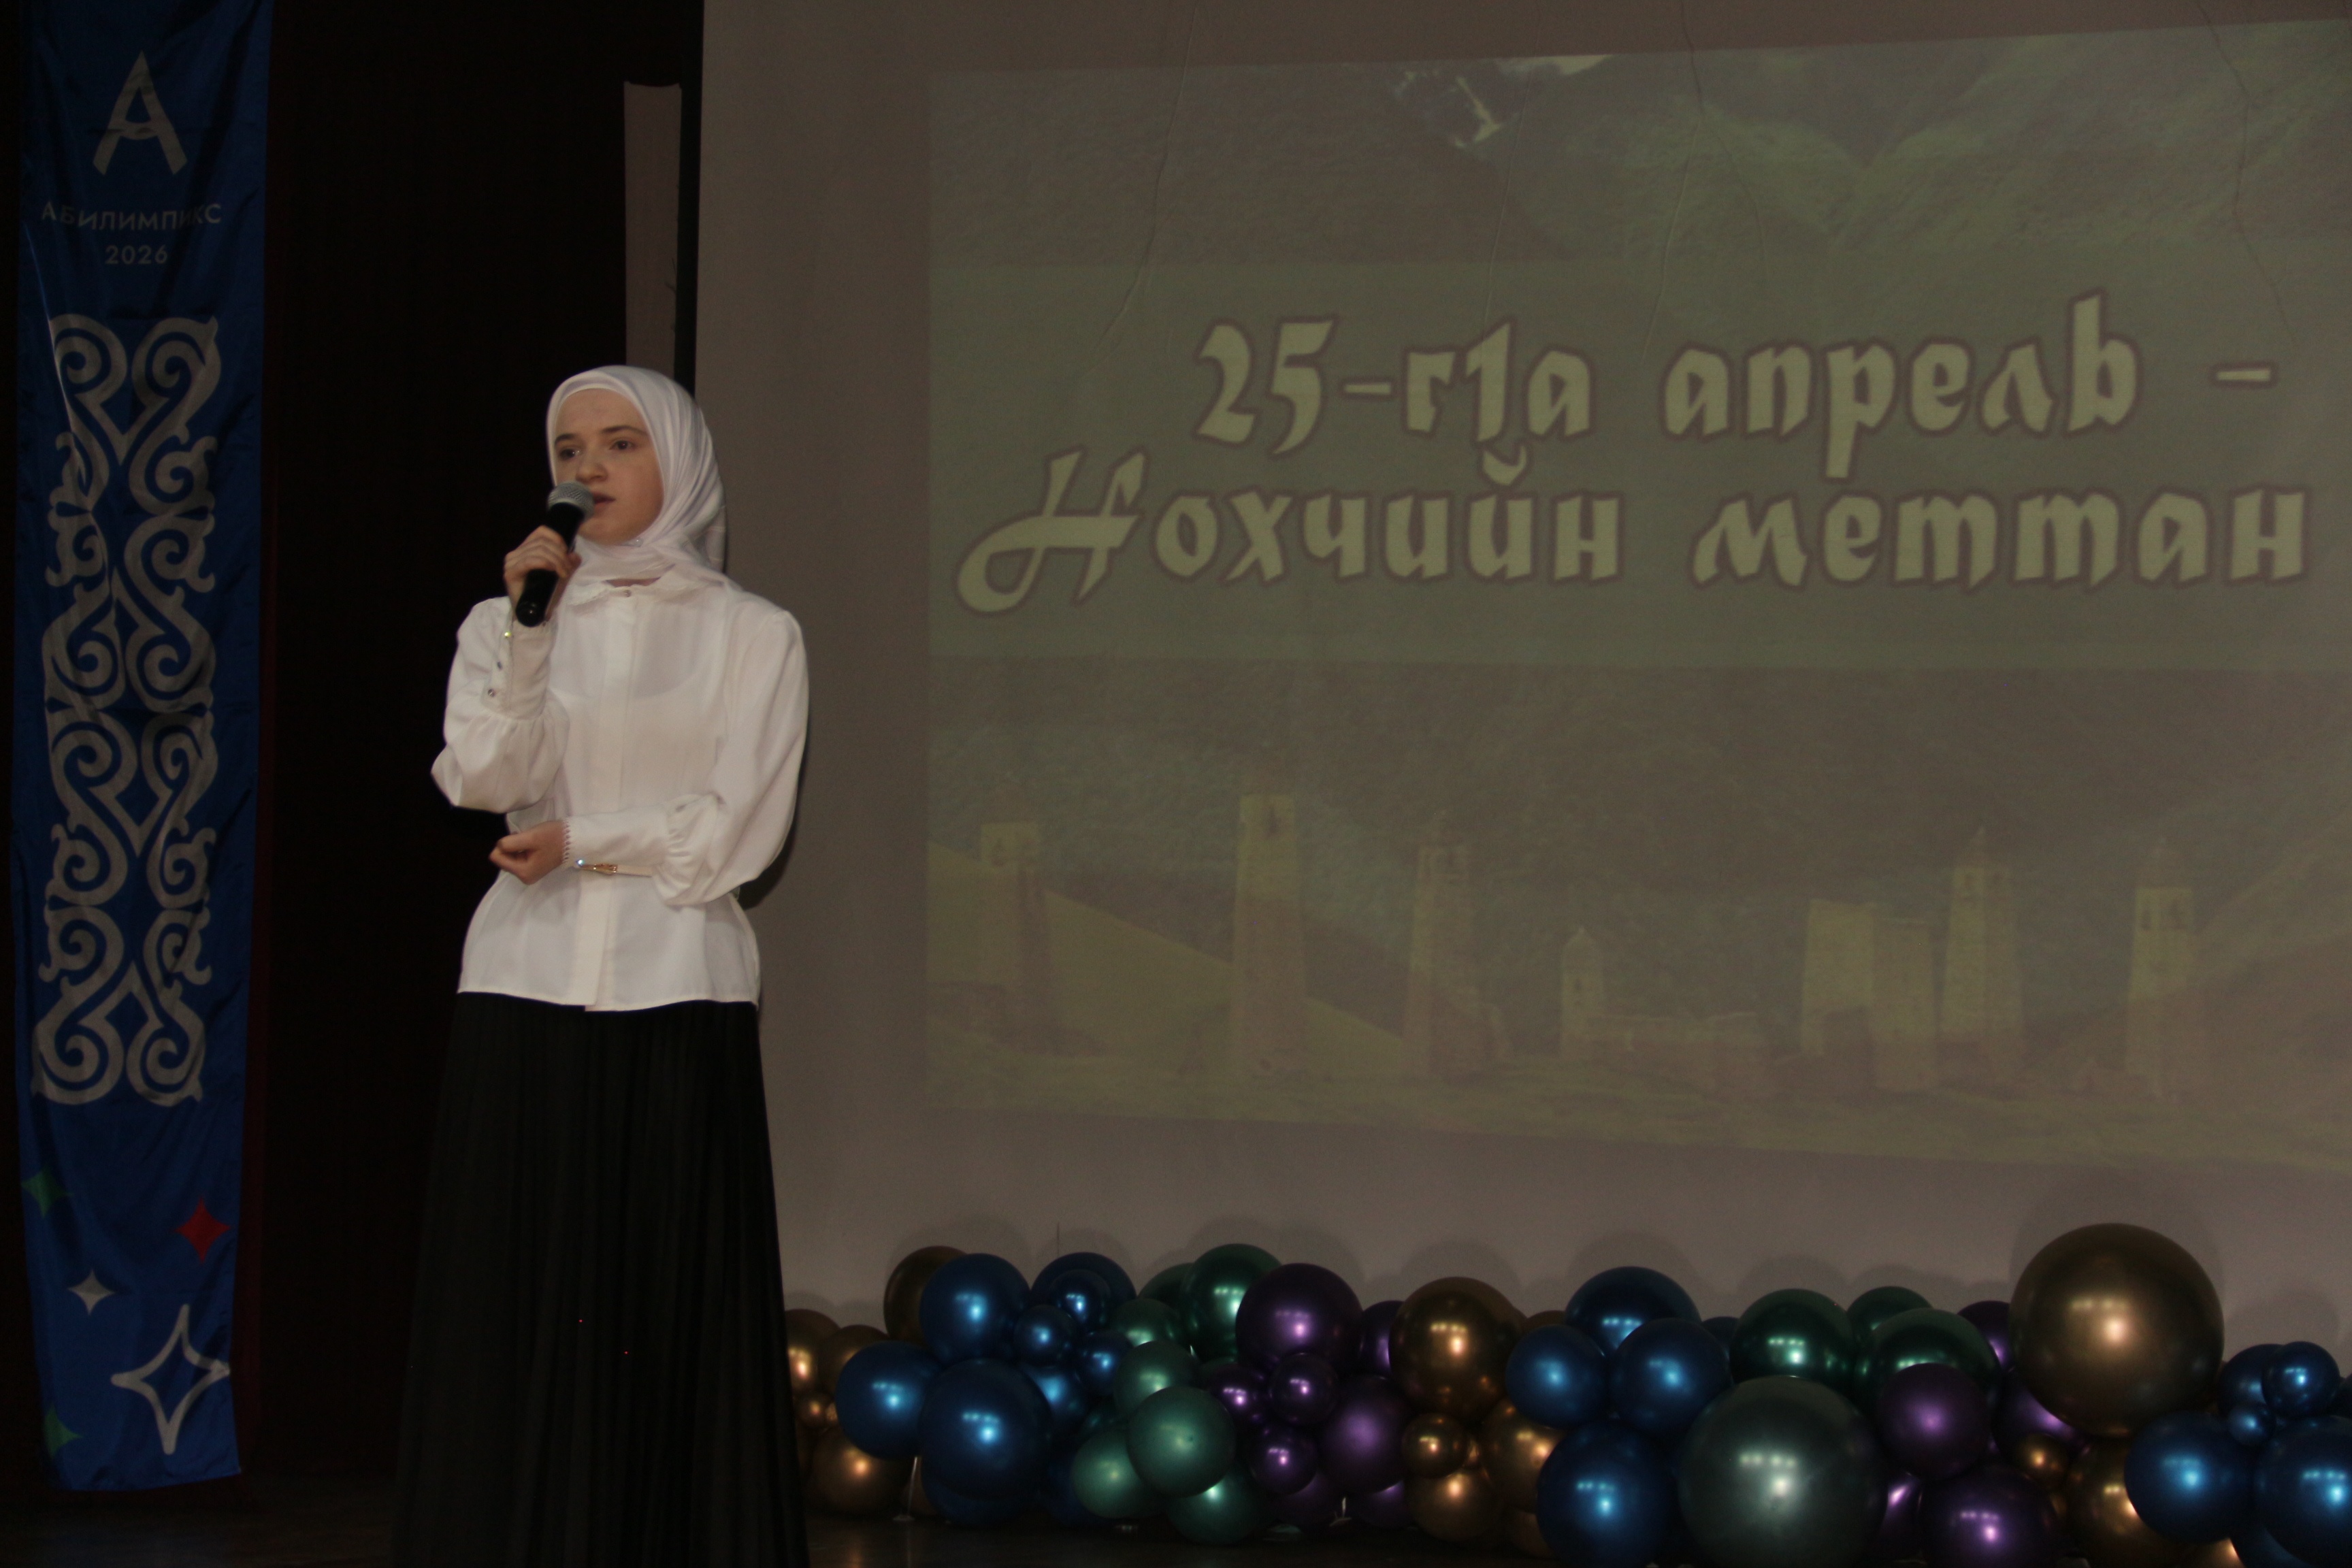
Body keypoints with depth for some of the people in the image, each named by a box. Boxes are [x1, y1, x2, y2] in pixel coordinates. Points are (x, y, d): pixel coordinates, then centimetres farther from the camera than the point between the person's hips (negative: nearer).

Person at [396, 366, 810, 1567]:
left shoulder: (751, 634, 6)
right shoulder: (527, 615, 13)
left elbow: (737, 832, -2)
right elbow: (481, 777, -3)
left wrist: (581, 843, -4)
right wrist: (522, 626, -9)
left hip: (676, 996, -2)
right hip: (526, 995, 2)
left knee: (672, 1303, -3)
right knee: (518, 1303, -2)